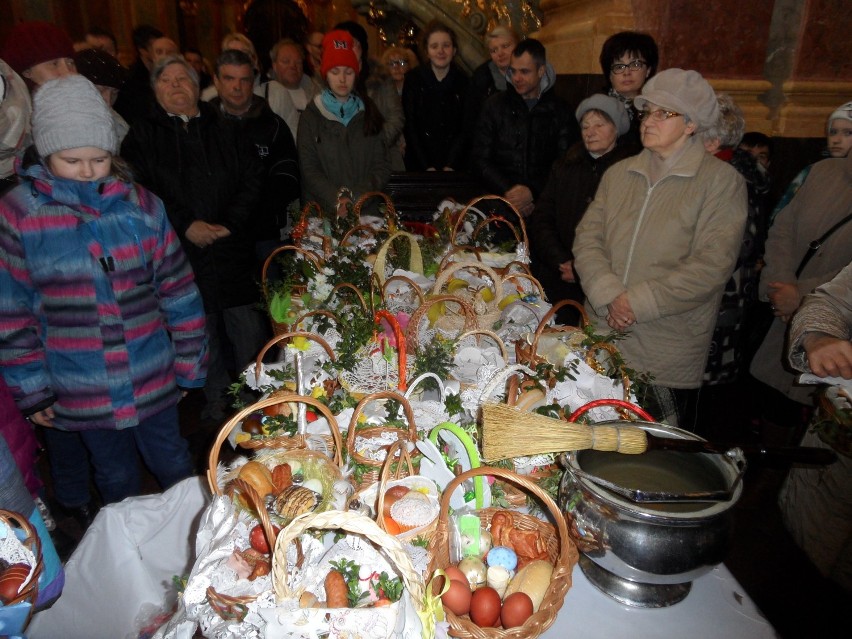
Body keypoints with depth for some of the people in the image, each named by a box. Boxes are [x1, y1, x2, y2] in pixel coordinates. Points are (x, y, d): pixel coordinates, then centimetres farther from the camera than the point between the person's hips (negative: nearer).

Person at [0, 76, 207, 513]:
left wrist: (189, 361, 3)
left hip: (153, 378, 1)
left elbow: (177, 290, 1)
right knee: (116, 478, 18)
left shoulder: (139, 204, -4)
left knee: (172, 463, 18)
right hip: (83, 391, 0)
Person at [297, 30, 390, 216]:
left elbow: (381, 165, 7)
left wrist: (357, 197, -9)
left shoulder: (369, 114, 13)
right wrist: (336, 200, -16)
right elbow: (309, 169, 1)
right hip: (322, 210, -1)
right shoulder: (311, 115, 8)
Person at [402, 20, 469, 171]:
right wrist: (427, 166, -13)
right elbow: (410, 126, -4)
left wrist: (451, 166, -10)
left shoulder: (464, 82, 2)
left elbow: (465, 128, 2)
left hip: (455, 165, 1)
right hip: (418, 165, -1)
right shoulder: (413, 79, -1)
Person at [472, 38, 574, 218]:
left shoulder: (558, 110, 10)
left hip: (542, 198, 0)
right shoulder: (495, 105, 10)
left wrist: (533, 193, -11)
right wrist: (508, 190, -9)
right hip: (501, 195, 0)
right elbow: (480, 160, 5)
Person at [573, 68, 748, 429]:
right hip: (601, 341, 4)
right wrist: (608, 297, -14)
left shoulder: (722, 181, -4)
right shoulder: (619, 174, 11)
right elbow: (587, 239, 2)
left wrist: (638, 302, -17)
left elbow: (712, 266, -14)